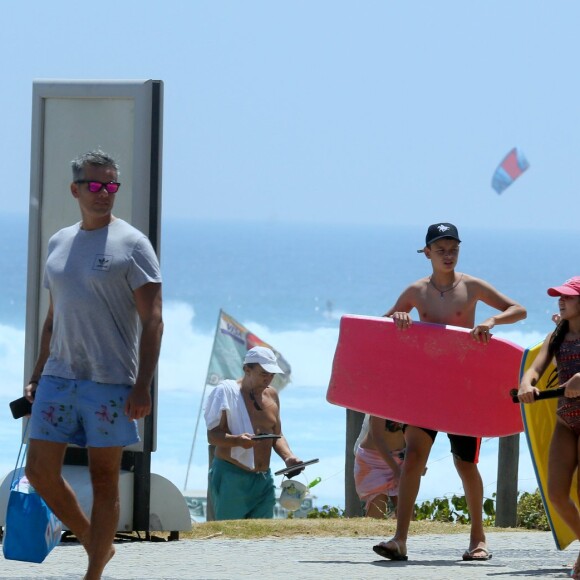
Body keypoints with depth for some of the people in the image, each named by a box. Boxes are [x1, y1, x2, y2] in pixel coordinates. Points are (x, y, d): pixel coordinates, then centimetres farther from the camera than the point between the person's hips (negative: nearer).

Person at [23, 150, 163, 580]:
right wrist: (37, 376, 15)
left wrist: (142, 386, -16)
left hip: (110, 381, -6)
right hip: (58, 378, 6)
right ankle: (94, 542, 21)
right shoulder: (59, 243, 13)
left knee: (104, 479, 0)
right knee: (40, 471, 1)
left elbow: (152, 321, -8)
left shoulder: (131, 244, -4)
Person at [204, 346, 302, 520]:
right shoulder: (226, 391, -6)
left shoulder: (271, 395, 14)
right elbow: (212, 435, -11)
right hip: (231, 478, -7)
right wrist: (237, 440, -31)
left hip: (263, 480, 7)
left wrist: (288, 457, 0)